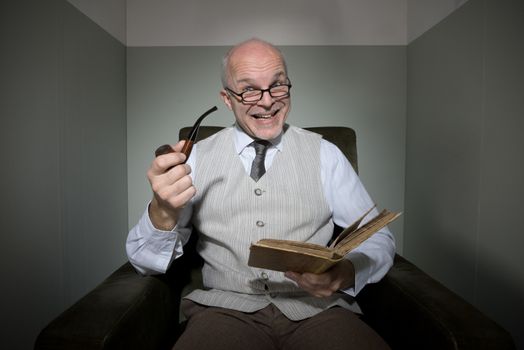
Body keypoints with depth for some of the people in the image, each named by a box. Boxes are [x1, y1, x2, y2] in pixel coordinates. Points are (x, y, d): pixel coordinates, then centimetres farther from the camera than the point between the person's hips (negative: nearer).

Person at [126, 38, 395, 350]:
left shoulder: (325, 153, 7)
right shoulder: (198, 157, 6)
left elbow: (378, 239, 8)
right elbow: (145, 261, 4)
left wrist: (346, 272, -15)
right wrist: (164, 213, -18)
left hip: (318, 309, 2)